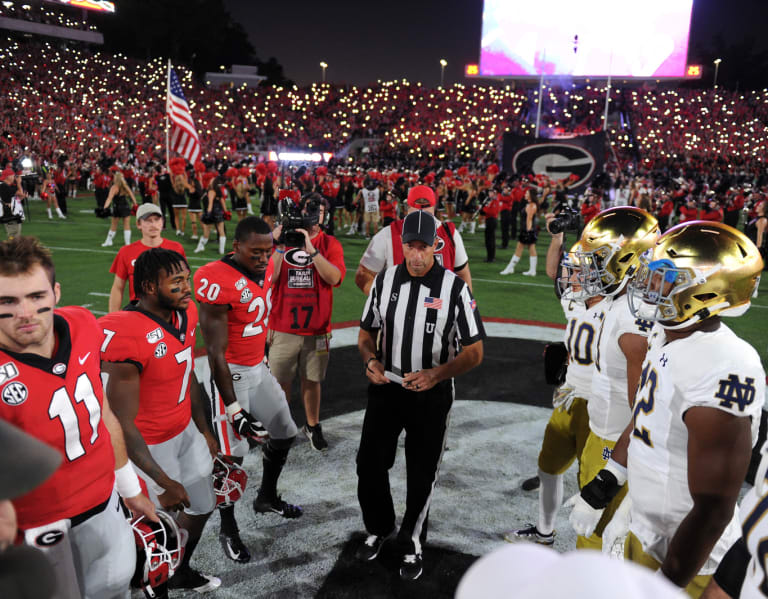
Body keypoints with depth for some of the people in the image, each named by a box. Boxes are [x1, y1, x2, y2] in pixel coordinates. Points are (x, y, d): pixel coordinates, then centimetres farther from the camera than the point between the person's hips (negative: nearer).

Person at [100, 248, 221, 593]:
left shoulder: (185, 314, -5)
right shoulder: (126, 336, -30)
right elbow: (122, 423, -26)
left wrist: (203, 430, 17)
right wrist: (163, 481, -22)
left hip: (186, 431, 8)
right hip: (149, 445, -8)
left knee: (203, 507, 23)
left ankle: (180, 573, 49)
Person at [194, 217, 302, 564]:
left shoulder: (266, 268, -1)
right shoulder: (219, 282, -26)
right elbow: (216, 354, -24)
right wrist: (233, 409, -23)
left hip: (259, 369, 8)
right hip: (231, 375, -8)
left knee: (284, 433, 17)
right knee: (233, 455, -1)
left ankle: (267, 498, 41)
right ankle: (228, 530, 21)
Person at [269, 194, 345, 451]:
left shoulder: (330, 244, 1)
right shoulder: (280, 239, 3)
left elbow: (334, 278, -16)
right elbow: (268, 279, -8)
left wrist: (311, 249, -22)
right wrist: (280, 246, -17)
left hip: (317, 328, 0)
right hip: (282, 328, 0)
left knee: (312, 380, 12)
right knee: (280, 381, 7)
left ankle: (312, 425, 29)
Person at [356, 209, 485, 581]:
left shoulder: (454, 288, -13)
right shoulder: (385, 280, -2)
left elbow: (474, 352, -12)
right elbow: (367, 331, 8)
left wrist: (436, 374, -27)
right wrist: (370, 360, -13)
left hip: (432, 394, -3)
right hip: (386, 387, 3)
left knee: (421, 476, 12)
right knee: (369, 465, 11)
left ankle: (411, 543, 37)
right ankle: (379, 529, 40)